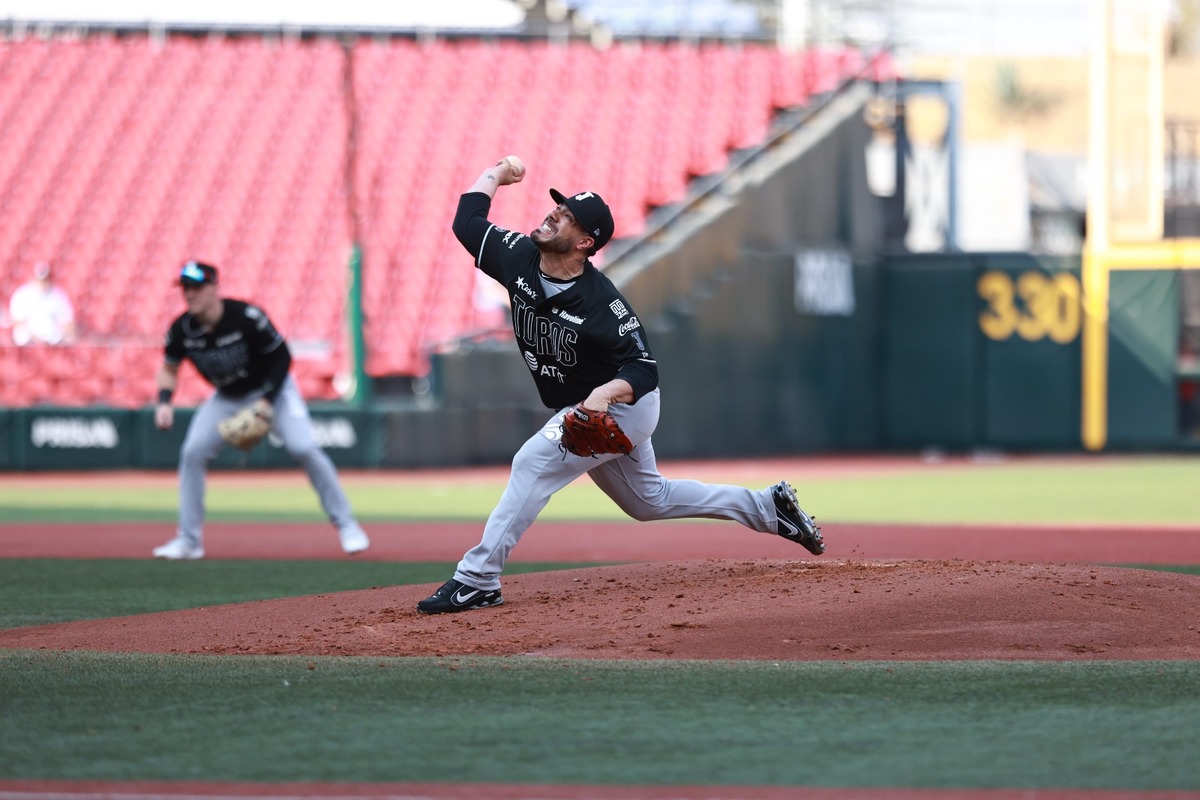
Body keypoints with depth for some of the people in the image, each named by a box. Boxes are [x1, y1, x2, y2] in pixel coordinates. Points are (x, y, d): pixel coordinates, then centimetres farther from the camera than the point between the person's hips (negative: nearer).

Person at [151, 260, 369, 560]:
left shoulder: (247, 318, -29)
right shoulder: (182, 329, -15)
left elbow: (282, 357, -17)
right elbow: (169, 368, 4)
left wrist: (267, 401, -23)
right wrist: (164, 401, -14)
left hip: (272, 389, -4)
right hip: (227, 398, 4)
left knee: (303, 448, -20)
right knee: (193, 453, -11)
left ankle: (345, 524, -7)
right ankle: (189, 540, -1)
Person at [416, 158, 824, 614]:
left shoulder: (602, 303, -29)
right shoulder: (519, 259, -11)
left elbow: (644, 370, -28)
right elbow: (467, 221, 2)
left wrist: (604, 393, -45)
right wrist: (497, 174, 0)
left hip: (622, 406, -9)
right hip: (578, 411, 9)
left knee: (535, 460, -24)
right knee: (649, 502, 20)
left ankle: (477, 580, -23)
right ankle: (768, 507, 32)